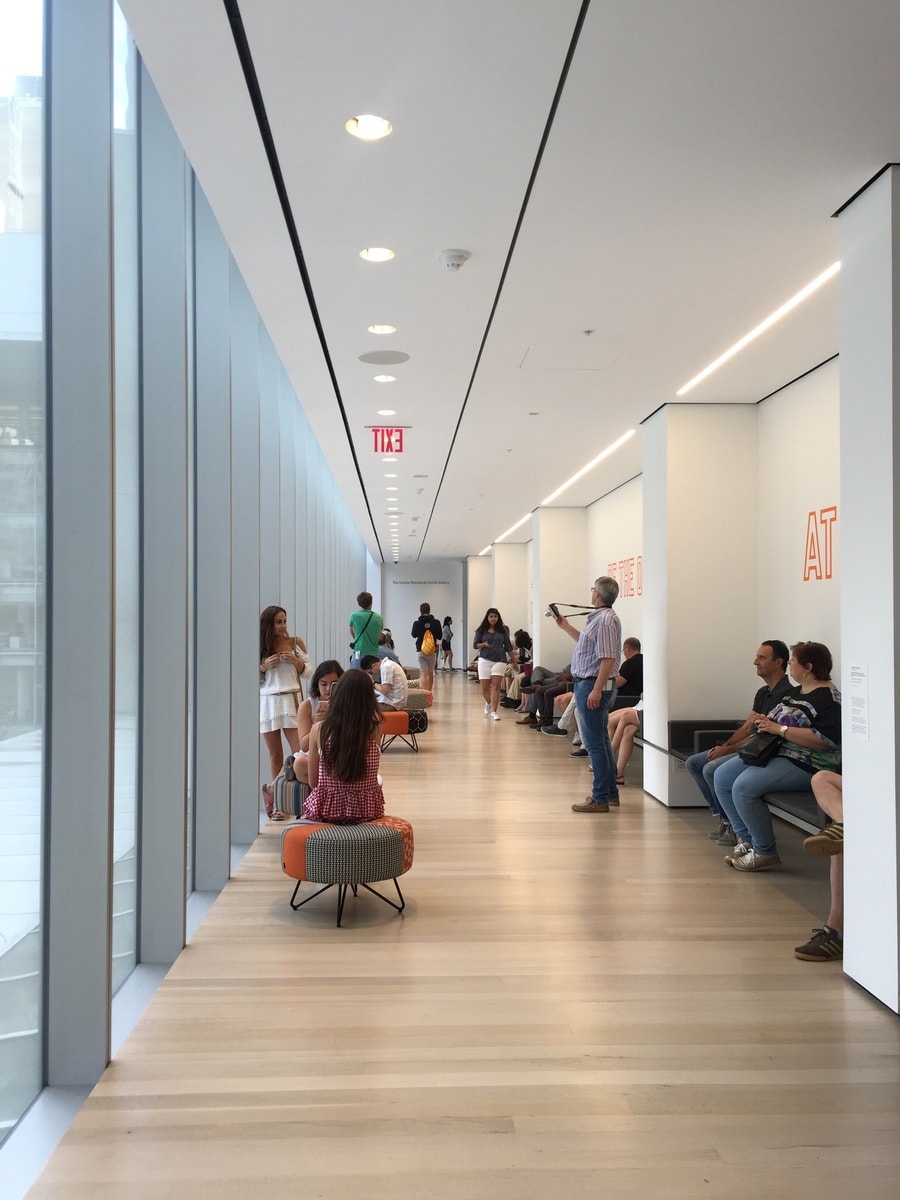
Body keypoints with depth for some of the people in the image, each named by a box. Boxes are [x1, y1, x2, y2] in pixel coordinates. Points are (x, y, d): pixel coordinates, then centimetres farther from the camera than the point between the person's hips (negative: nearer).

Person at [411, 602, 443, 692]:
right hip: (432, 650, 1)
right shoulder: (436, 622, -8)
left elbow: (414, 634, 10)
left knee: (423, 673, -5)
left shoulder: (417, 623, -8)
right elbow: (440, 636, 0)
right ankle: (429, 693, 30)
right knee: (430, 673, 16)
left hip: (421, 650, -1)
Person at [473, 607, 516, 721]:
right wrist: (483, 645, -14)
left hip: (500, 660, 0)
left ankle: (493, 711, -11)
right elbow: (475, 645, 6)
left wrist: (514, 660, 12)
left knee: (496, 686, -11)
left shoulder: (503, 631, 7)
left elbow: (508, 647, 12)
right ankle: (488, 703, 34)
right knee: (485, 688, 2)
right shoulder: (481, 631, 5)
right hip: (485, 660, 0)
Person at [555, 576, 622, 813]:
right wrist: (566, 627, 31)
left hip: (593, 685, -11)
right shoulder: (599, 617, 15)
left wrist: (596, 690, -25)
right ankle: (610, 792, 26)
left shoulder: (605, 620, -18)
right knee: (601, 740, 17)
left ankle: (600, 799, -1)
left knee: (594, 743, -6)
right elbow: (588, 644, 29)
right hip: (591, 685, 11)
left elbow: (608, 659, -23)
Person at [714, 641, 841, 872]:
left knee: (744, 786, -27)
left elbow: (825, 739, -26)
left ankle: (765, 853, -13)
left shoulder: (829, 698, -13)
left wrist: (779, 729, -22)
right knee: (722, 777, -1)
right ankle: (745, 840, 4)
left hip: (805, 765, -11)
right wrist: (765, 723, 6)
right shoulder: (794, 692, 18)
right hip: (775, 752, 11)